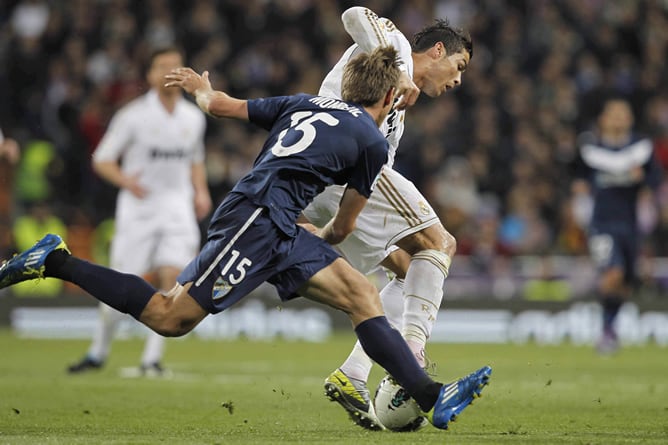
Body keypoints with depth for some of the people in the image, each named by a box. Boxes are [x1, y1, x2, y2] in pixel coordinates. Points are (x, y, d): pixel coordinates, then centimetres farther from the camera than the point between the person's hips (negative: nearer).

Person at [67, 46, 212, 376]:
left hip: (177, 207, 3)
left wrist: (201, 191, 5)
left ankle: (152, 358, -8)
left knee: (171, 278, -15)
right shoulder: (133, 116, -6)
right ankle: (98, 351, 21)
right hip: (137, 208, -2)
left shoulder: (194, 118, 7)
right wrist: (125, 180, -22)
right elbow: (101, 160, -3)